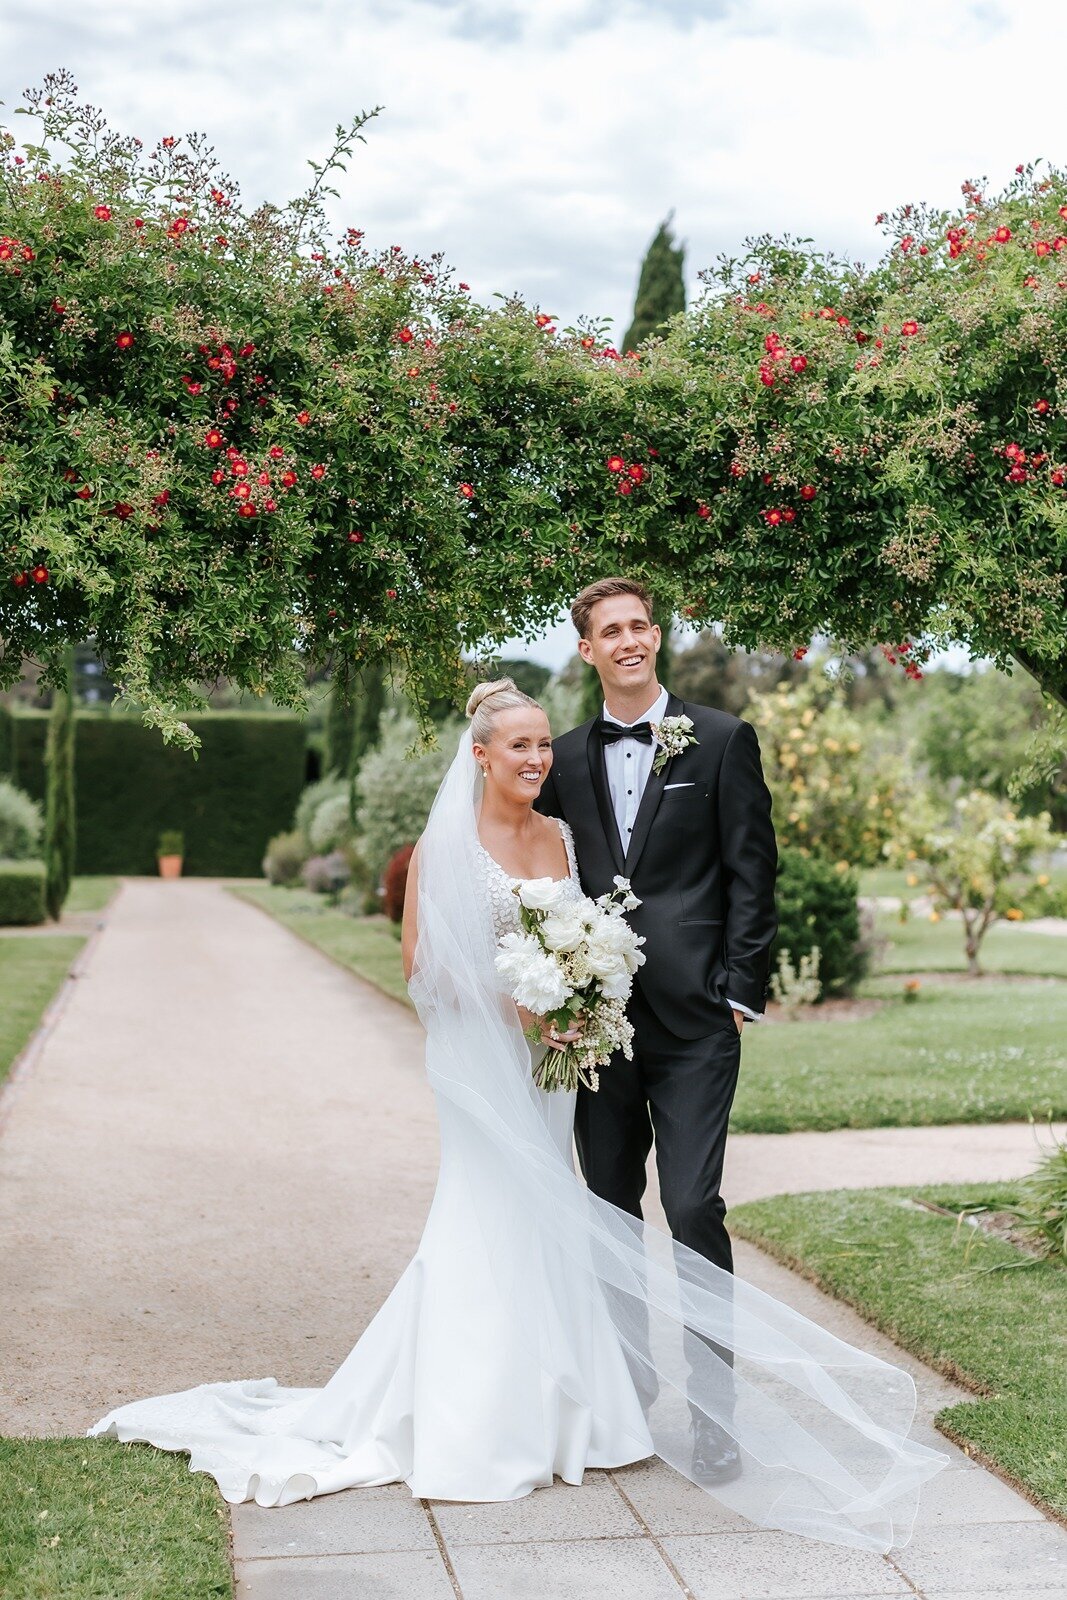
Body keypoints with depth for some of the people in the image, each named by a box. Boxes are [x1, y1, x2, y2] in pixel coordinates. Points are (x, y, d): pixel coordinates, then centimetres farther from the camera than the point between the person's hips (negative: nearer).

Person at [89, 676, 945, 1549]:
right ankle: (483, 1422, 9)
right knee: (495, 1221, -3)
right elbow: (421, 963, -9)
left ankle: (551, 1405, 22)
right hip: (479, 1051, -5)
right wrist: (511, 1002, -18)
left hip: (548, 1051, 6)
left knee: (547, 1222, 10)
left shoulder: (559, 836, 8)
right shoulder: (445, 844, -9)